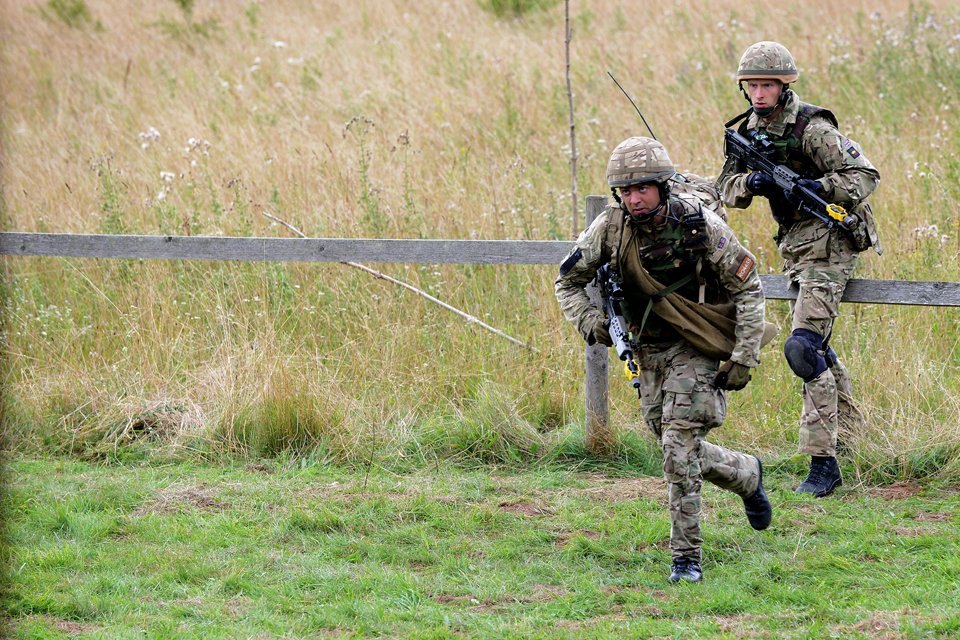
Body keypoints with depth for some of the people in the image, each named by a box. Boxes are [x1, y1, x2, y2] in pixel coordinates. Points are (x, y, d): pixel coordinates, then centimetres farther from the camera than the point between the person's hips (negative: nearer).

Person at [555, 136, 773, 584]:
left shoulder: (699, 223, -21)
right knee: (677, 450, 10)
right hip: (651, 349, 5)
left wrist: (744, 358, -16)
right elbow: (568, 281, 4)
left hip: (700, 348, -5)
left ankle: (686, 558, -8)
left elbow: (748, 287, -12)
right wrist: (588, 322, -15)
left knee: (680, 449, -16)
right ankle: (747, 475, 40)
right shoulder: (611, 228, -11)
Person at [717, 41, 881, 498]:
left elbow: (865, 176, -18)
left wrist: (818, 187, -32)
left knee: (803, 347, -19)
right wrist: (751, 183, -17)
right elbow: (727, 187, 4)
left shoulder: (811, 129, -17)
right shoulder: (750, 130, 7)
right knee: (815, 347, 18)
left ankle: (823, 460, -18)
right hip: (795, 246, 9)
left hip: (829, 242, -9)